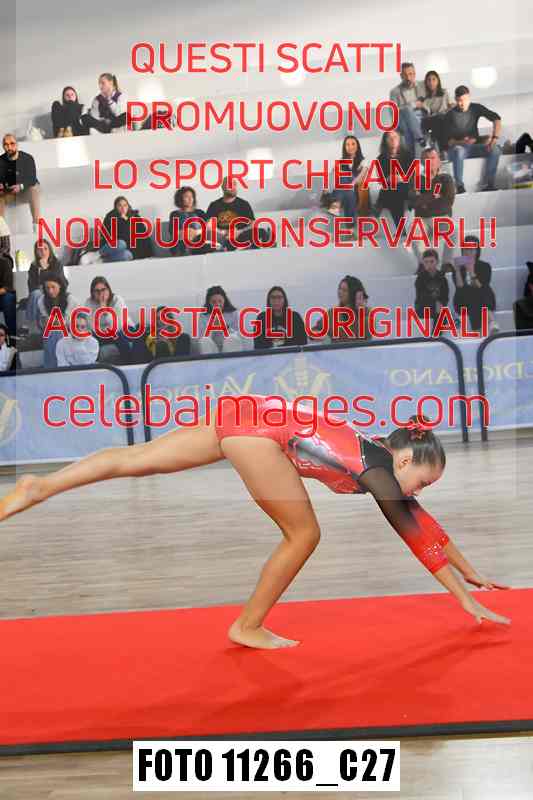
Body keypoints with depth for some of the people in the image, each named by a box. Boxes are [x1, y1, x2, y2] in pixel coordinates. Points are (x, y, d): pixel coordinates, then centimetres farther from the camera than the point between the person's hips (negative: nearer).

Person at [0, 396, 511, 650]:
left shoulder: (385, 462, 17)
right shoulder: (378, 468, -6)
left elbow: (424, 522, 24)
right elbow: (418, 539, -5)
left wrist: (472, 571, 30)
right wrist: (465, 597, 2)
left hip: (245, 415, 9)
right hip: (258, 425, -9)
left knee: (135, 459, 10)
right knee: (303, 533, -1)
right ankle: (248, 627, 8)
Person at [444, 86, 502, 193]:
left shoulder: (476, 108, 3)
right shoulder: (450, 115, -8)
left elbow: (496, 118, -4)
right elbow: (449, 141, -11)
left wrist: (495, 138, -20)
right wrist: (462, 142, -30)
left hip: (474, 146, 4)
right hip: (457, 148, -4)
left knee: (495, 149, -23)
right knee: (459, 151, -40)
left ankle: (491, 184, -23)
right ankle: (459, 187, -41)